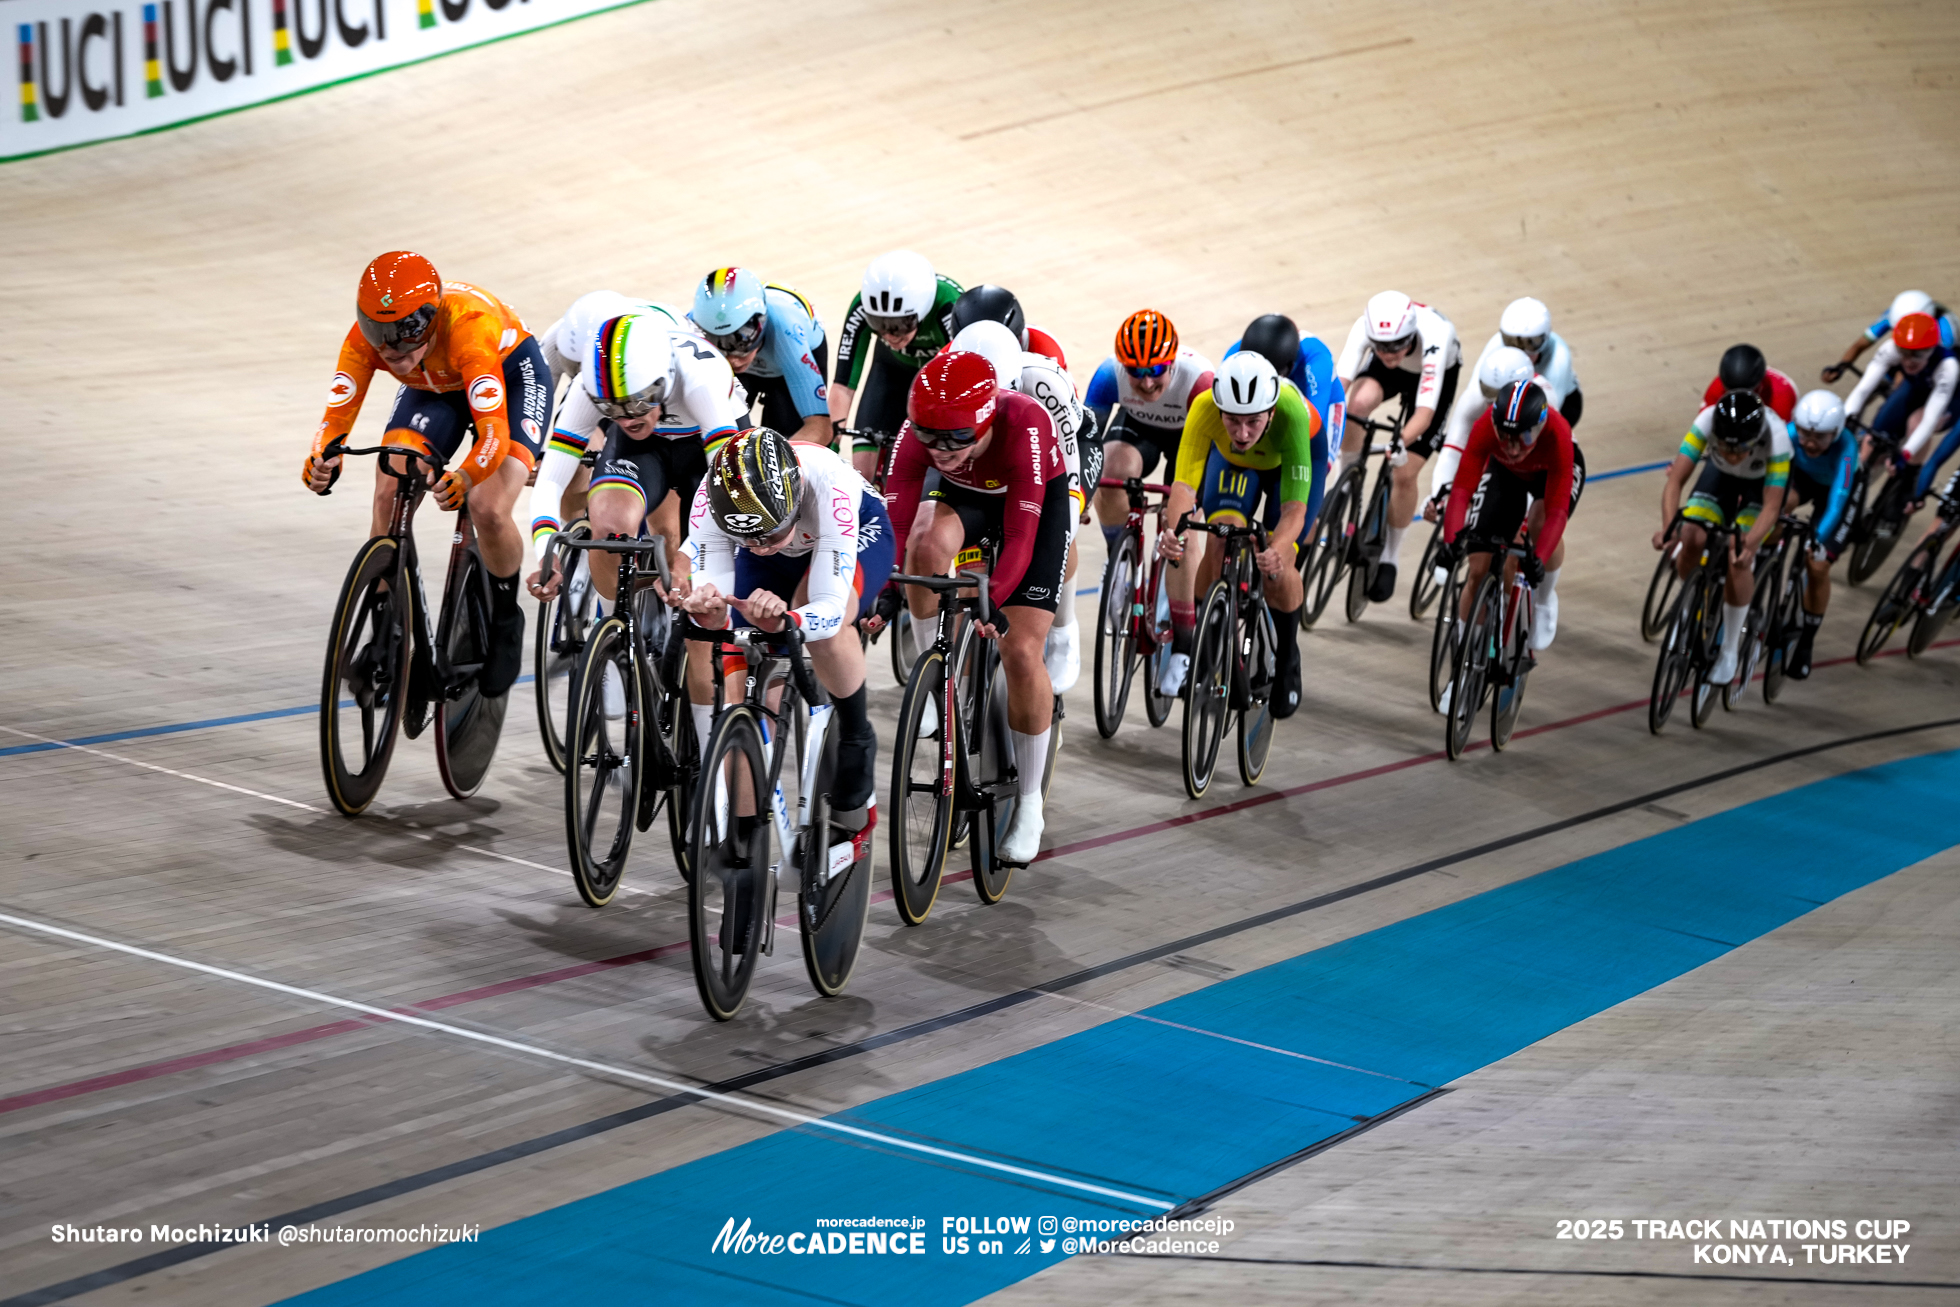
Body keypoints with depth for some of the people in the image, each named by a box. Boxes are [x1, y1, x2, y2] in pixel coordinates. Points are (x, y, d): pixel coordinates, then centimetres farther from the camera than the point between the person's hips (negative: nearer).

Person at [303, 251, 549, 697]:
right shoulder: (365, 335, -29)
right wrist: (322, 460, -54)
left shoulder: (468, 325, -43)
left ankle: (506, 619, 3)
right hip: (433, 387, 4)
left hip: (511, 374, -4)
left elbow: (494, 433, -49)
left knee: (489, 510, -26)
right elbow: (337, 414, -32)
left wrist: (466, 478, -68)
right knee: (388, 501, -18)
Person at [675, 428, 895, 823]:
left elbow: (830, 608, -46)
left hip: (859, 533, -4)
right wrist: (707, 613, -57)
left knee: (822, 627, -36)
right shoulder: (712, 497, -36)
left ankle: (857, 741, -10)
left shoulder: (827, 482, -44)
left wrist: (784, 620, -67)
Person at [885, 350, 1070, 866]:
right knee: (933, 543, -35)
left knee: (1022, 652, -10)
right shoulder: (918, 432, -31)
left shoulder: (1025, 424, -40)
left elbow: (1020, 537, -41)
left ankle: (1029, 805, 6)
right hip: (965, 497, 3)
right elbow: (892, 523, -31)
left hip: (1036, 503, -3)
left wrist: (993, 601, -53)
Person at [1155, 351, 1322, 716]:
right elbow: (1184, 482, -43)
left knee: (1276, 569, -13)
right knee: (1221, 543, -22)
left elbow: (1294, 507, -43)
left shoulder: (1291, 412, -44)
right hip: (1230, 458, 1)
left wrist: (1278, 551, -62)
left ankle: (1287, 663, 14)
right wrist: (1173, 529, -63)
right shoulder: (1205, 408, -40)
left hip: (1297, 453, -1)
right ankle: (1188, 646, -2)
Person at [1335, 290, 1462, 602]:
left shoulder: (1434, 337, -44)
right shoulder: (1364, 328, -37)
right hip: (1388, 374, 2)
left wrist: (1400, 443, -65)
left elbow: (1425, 411, -49)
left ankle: (1390, 556, 13)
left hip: (1437, 374, -2)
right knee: (1358, 401, -35)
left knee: (1405, 474, -10)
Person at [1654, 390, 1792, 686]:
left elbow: (1771, 506, -38)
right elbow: (1676, 480, -37)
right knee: (1692, 539, -21)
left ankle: (1730, 650, -4)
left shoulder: (1776, 436, -40)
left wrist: (1749, 544, -54)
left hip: (1763, 483, -2)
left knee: (1739, 556, -21)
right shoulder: (1707, 420, -36)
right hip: (1721, 475, 2)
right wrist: (1667, 525, -52)